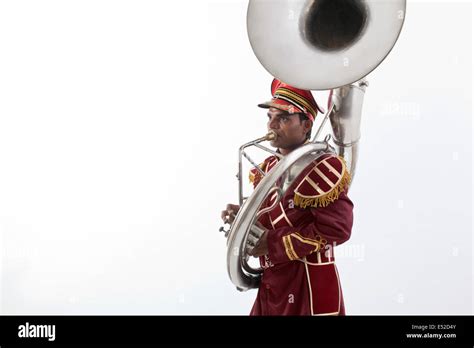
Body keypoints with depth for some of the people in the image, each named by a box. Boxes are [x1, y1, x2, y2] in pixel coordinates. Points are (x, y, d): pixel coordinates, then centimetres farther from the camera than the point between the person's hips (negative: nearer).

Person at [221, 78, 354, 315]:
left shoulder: (323, 169, -17)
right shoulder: (267, 167, 9)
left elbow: (336, 229, -23)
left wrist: (274, 243, -20)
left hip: (310, 289, -7)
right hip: (271, 286, 8)